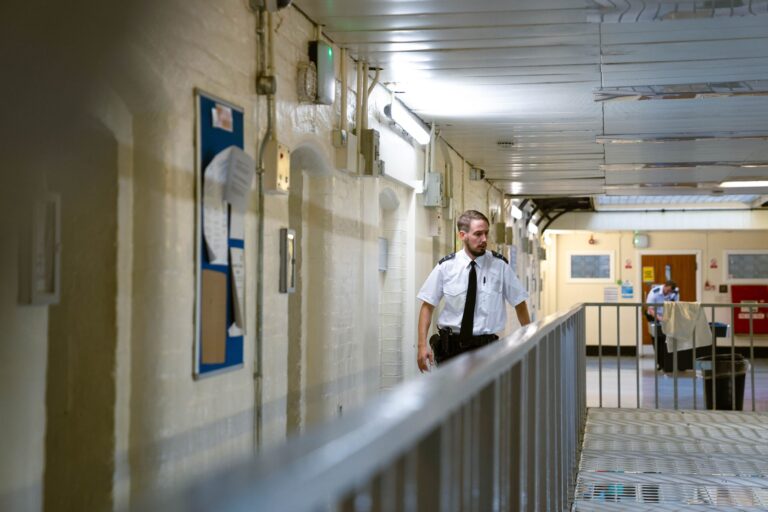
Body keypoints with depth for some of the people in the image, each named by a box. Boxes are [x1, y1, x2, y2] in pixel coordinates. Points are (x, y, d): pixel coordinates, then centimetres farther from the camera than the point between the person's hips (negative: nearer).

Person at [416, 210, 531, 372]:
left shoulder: (500, 265, -2)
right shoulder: (446, 267, -2)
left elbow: (519, 303, 6)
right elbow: (427, 306, 1)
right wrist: (422, 345, -7)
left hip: (485, 347, 0)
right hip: (450, 347, 0)